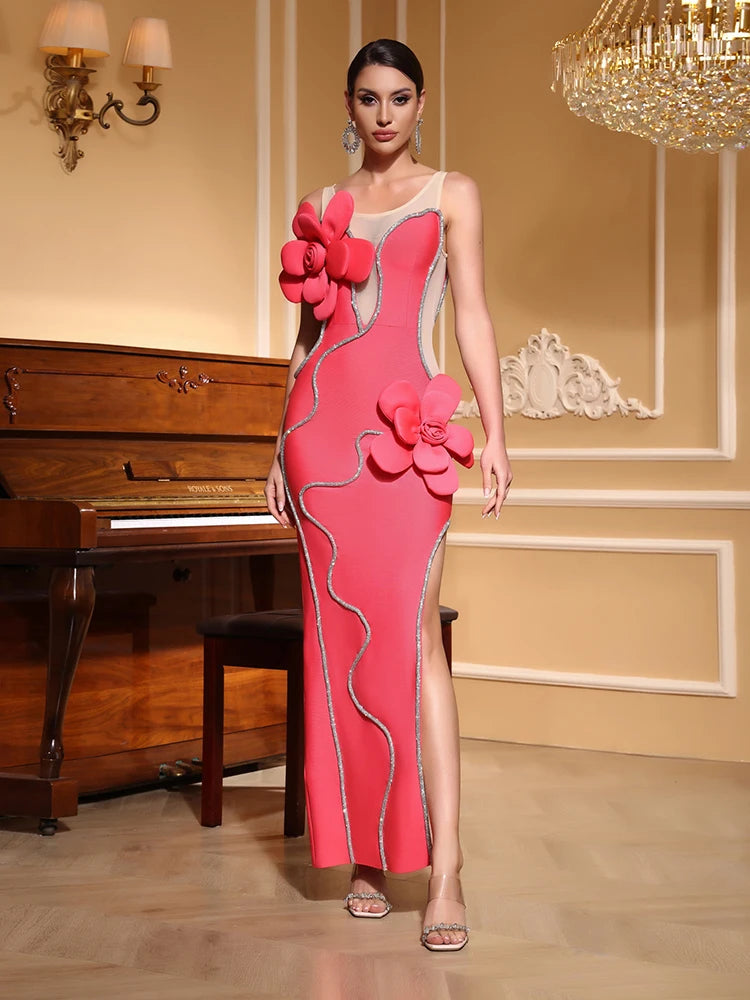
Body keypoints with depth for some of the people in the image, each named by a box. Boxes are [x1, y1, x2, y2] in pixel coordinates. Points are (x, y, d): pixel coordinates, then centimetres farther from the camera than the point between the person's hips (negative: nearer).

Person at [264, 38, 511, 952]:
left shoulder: (451, 193, 11)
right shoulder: (326, 205, 18)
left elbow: (472, 314, 5)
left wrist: (493, 435, -4)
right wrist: (283, 447, 15)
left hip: (407, 422, -3)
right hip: (325, 420, 4)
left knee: (410, 628, -14)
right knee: (340, 630, 1)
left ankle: (443, 869, -14)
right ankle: (365, 853, 9)